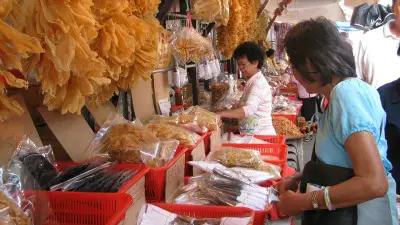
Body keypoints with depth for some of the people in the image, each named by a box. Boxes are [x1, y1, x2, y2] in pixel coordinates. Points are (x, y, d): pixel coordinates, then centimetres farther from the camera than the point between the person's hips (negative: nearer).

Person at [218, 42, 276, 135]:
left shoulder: (258, 83, -16)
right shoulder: (252, 82, 13)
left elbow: (248, 110, -32)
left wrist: (220, 114, -38)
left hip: (261, 135, -8)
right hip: (252, 134, 8)